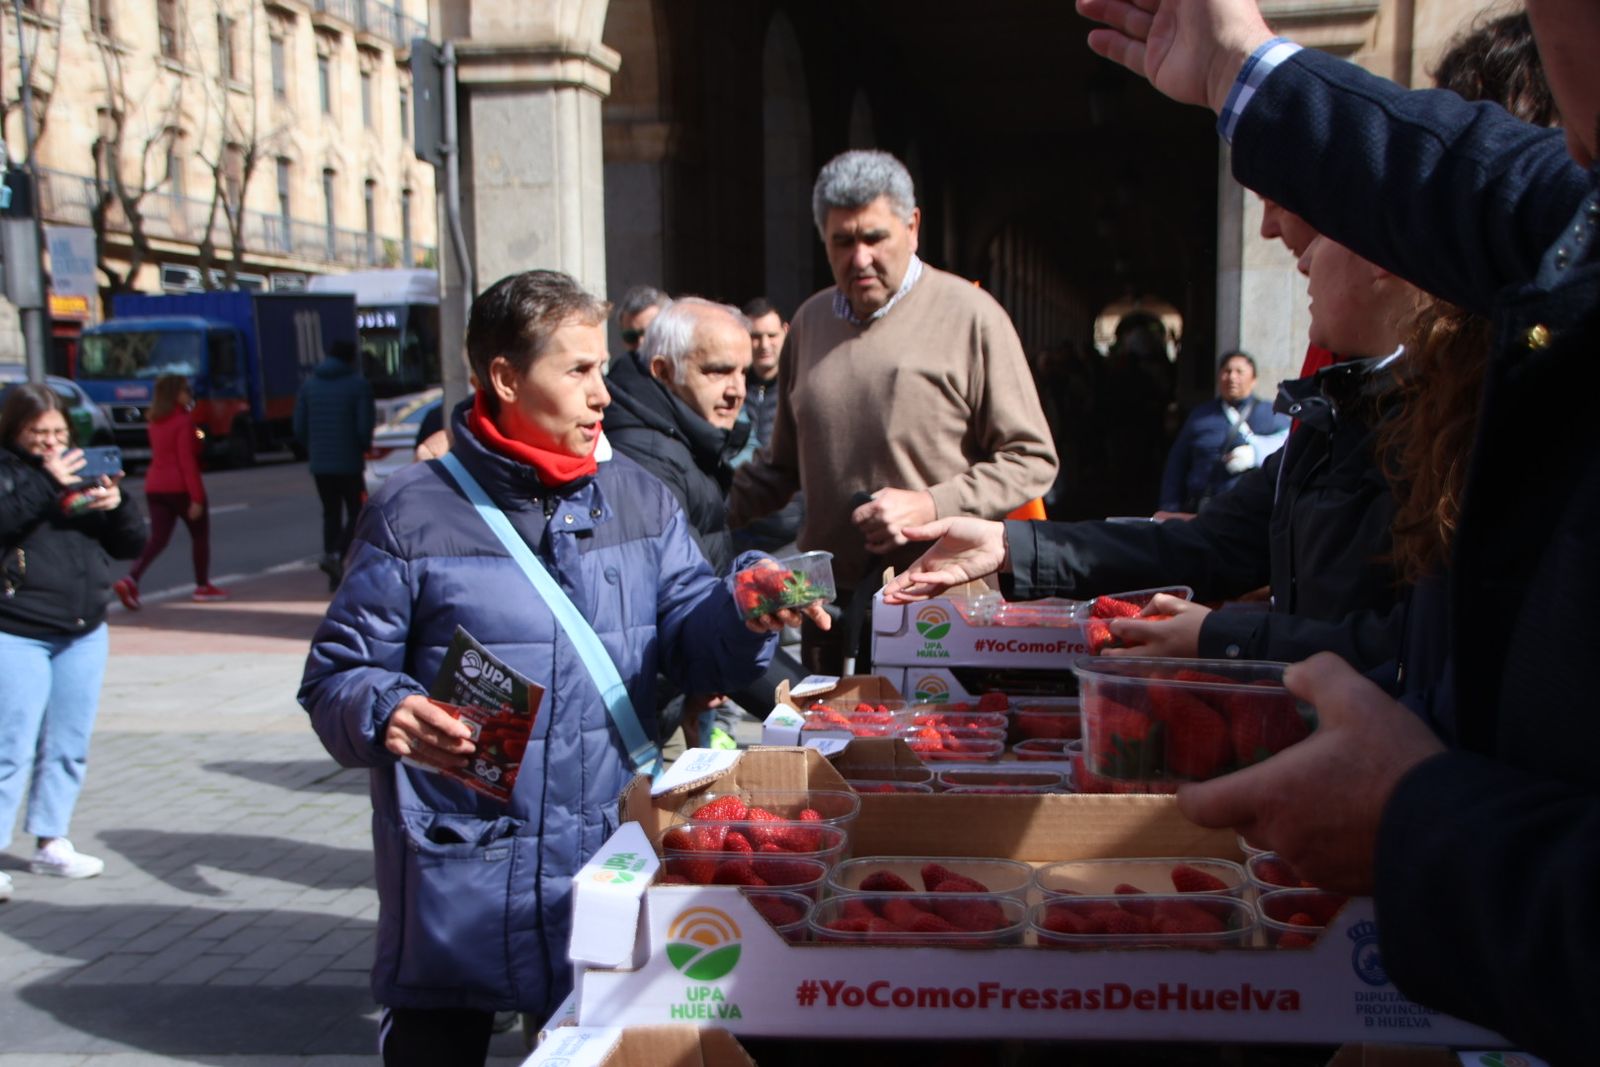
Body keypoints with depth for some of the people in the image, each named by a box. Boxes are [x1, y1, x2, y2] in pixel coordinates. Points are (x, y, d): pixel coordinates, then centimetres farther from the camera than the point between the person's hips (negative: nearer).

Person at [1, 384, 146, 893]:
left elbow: (130, 545, 11)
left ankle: (51, 842, 23)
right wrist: (47, 484, -22)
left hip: (85, 632, 6)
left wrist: (117, 505, -7)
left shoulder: (82, 472, 12)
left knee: (69, 746, 11)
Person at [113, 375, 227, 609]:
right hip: (180, 487, -7)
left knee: (158, 538, 6)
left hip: (154, 486, 7)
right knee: (200, 534, 11)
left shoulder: (156, 422, 11)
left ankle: (130, 579, -15)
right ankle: (203, 587, 19)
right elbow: (187, 461, -18)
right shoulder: (184, 421, -13)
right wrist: (196, 497, -18)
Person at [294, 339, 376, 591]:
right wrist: (364, 447, 8)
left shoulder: (309, 385, 8)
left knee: (331, 514, 13)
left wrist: (313, 451, 18)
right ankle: (335, 555, -18)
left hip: (319, 464, 5)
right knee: (356, 513, 5)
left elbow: (299, 428, 5)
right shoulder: (359, 385, -6)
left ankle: (335, 576, 11)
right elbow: (365, 426, -12)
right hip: (349, 463, -5)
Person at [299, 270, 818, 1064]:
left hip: (612, 854, 3)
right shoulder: (413, 514, -6)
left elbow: (691, 642, -1)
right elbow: (338, 675, -3)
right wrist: (385, 714, -24)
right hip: (461, 874, -3)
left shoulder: (638, 499, 6)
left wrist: (745, 615, -21)